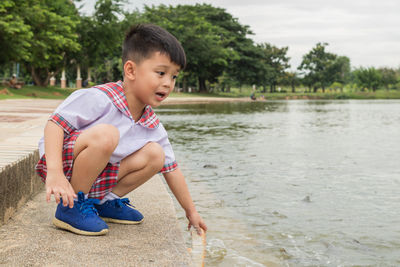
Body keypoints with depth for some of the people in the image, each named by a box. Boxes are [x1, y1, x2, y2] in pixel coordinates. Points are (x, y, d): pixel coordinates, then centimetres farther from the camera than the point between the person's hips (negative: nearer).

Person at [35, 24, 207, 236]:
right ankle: (71, 206, -19)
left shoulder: (153, 127, -1)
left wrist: (191, 211, 12)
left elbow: (171, 169, 8)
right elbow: (55, 124, -24)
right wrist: (55, 173, -36)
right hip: (64, 163, -7)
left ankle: (106, 202, 7)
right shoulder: (98, 99, -22)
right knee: (106, 134, -34)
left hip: (97, 176, 7)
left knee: (155, 155, -5)